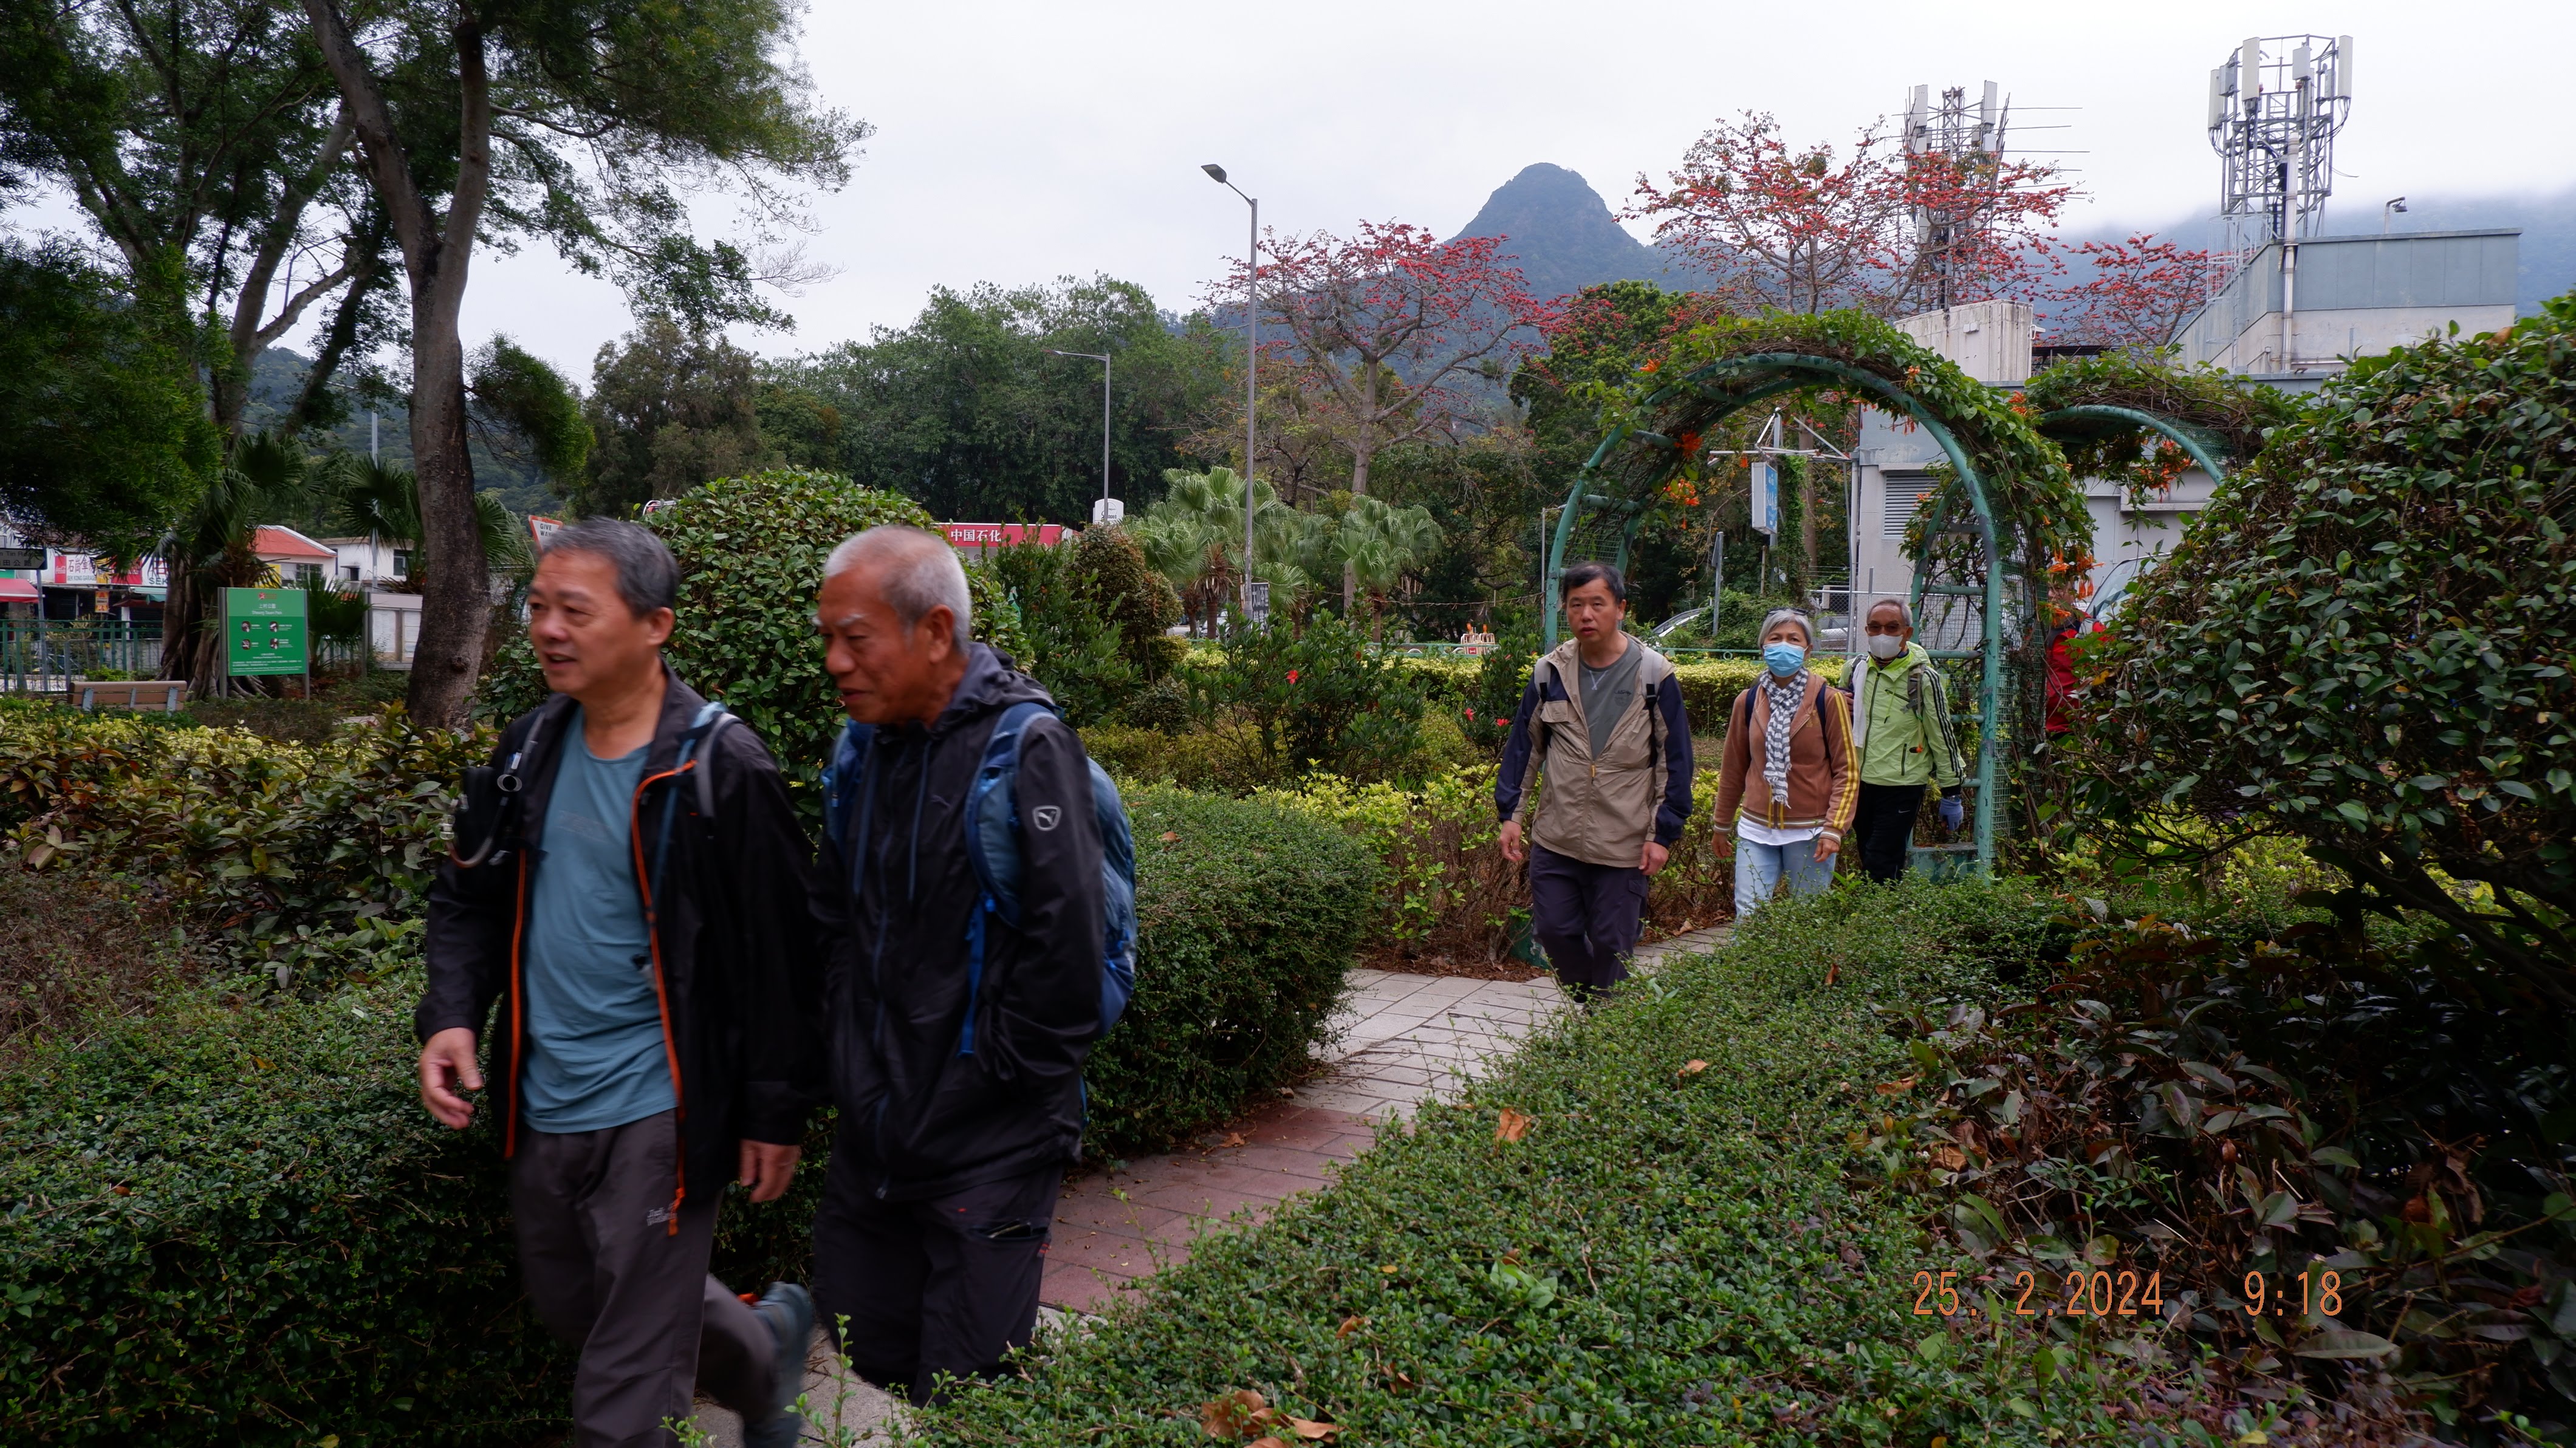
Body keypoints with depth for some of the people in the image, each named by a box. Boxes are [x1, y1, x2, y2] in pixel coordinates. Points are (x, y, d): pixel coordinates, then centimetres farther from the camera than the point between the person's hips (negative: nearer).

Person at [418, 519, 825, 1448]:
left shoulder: (718, 771, -16)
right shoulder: (528, 751, 3)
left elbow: (778, 953, -12)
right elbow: (470, 898, 13)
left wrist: (775, 1113, -9)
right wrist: (450, 1017, -4)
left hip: (655, 1112, -7)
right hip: (542, 1101, 7)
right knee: (571, 1306, 25)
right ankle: (764, 1348, 47)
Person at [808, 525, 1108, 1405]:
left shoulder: (1026, 747, -17)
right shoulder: (863, 748, 6)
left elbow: (1065, 945, -21)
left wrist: (996, 1079, -15)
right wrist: (845, 1037, 11)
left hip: (986, 1152, -7)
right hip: (871, 1133, 7)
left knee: (961, 1397, 2)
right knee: (863, 1352, 18)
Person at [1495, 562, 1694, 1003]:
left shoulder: (1654, 675, -5)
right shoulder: (1550, 672, 3)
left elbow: (1675, 761, -2)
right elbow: (1523, 746, 10)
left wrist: (1663, 834, -7)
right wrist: (1512, 814, 6)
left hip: (1624, 845, -3)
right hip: (1555, 838, 3)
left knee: (1611, 946, 4)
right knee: (1555, 932, 7)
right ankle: (1589, 1005, 31)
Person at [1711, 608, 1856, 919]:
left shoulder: (1828, 700, -4)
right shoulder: (1748, 701, 4)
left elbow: (1847, 771, -4)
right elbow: (1733, 768, 13)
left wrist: (1834, 828, -14)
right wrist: (1723, 825, 17)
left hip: (1809, 832, -2)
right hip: (1756, 829, 2)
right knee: (1748, 918, -4)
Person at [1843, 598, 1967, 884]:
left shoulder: (1923, 678, -9)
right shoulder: (1856, 669, 6)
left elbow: (1942, 736, -4)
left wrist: (1951, 795, -2)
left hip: (1901, 788, -5)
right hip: (1860, 783, 5)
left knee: (1881, 869, -10)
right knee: (1868, 862, 13)